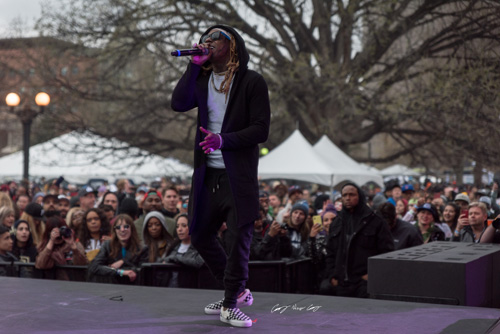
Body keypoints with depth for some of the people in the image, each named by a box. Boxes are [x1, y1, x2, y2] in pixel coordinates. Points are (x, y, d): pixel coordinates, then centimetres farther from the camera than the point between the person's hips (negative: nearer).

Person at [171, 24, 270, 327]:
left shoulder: (252, 82, -4)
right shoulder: (202, 80, 11)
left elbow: (261, 130, -11)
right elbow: (179, 103, -7)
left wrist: (224, 139, -25)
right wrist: (195, 64, -10)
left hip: (239, 174, -6)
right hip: (208, 174, 6)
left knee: (240, 236, -7)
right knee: (200, 235, 12)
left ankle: (231, 305, 5)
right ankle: (237, 292, 28)